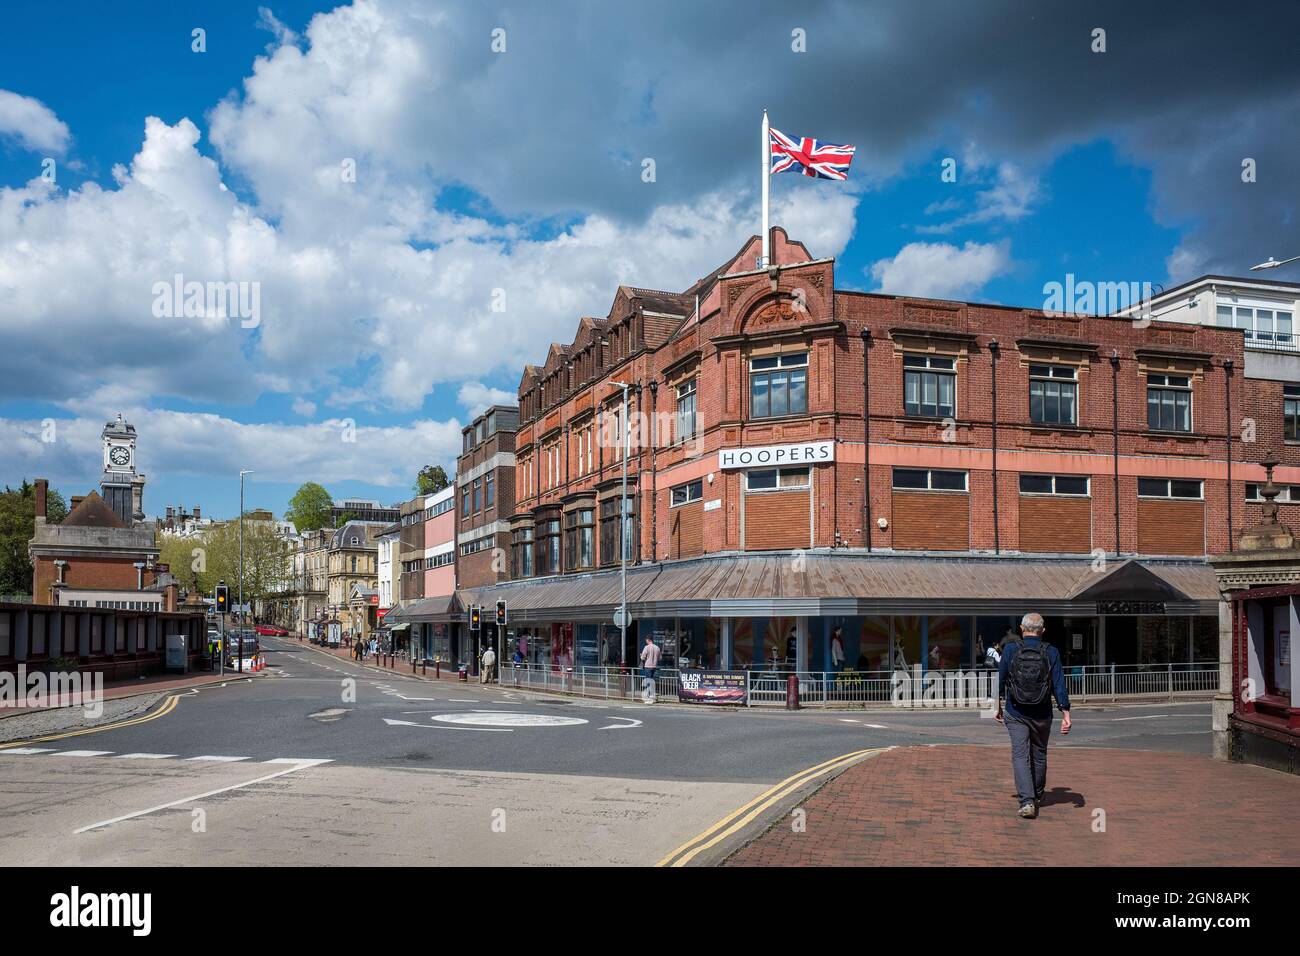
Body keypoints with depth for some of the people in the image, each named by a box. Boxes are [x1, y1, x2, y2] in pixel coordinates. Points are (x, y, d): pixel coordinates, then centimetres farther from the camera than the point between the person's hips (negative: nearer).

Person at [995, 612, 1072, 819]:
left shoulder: (1010, 650, -5)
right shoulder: (1051, 652, -5)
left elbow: (1000, 681, 1)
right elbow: (1059, 685, -9)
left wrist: (998, 707, 14)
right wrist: (1066, 714, -7)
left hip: (1016, 713, -1)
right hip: (1042, 715, 2)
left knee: (1020, 755, -1)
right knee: (1039, 754, 19)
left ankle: (1027, 801, -16)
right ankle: (1037, 796, 35)